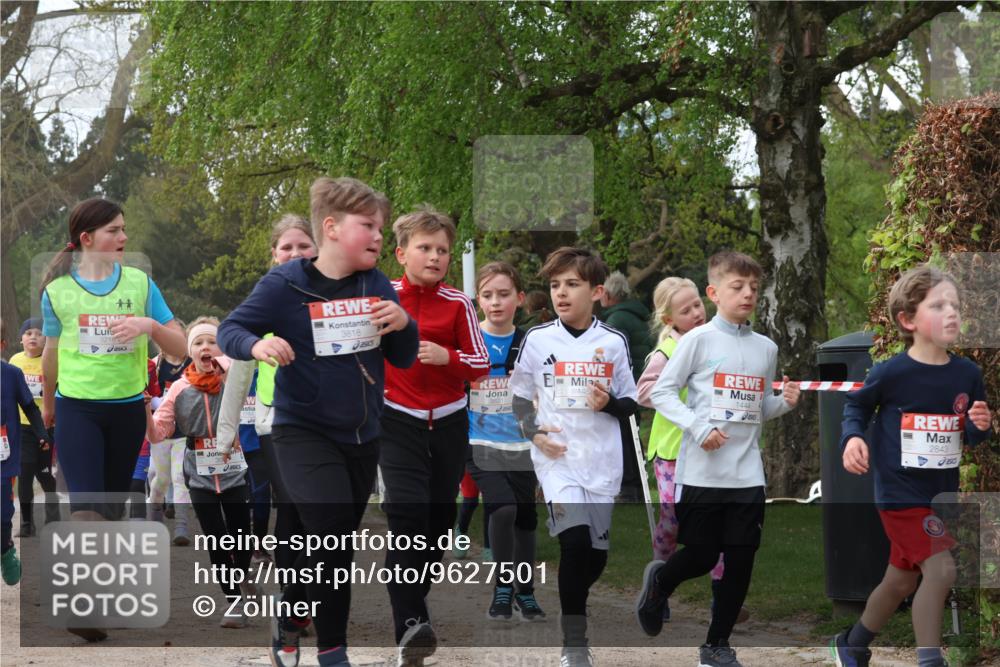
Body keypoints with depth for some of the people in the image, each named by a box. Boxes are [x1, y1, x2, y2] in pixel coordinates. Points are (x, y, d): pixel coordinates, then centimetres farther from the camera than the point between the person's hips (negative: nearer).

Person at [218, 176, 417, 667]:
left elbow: (402, 359, 4)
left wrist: (403, 325, -17)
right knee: (331, 532, -21)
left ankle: (291, 617, 39)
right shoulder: (284, 285, -14)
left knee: (338, 544, 15)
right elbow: (229, 330, -9)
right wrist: (256, 345, -30)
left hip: (361, 435, 6)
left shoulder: (377, 287, -2)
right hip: (303, 430, -5)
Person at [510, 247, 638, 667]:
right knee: (575, 540, -22)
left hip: (601, 462, 2)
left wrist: (610, 404, -14)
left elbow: (631, 404, 8)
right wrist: (533, 432, -7)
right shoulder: (537, 340, -1)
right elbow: (520, 396, 9)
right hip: (557, 458, -2)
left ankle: (570, 608, 39)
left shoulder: (613, 342, 1)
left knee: (596, 556, 7)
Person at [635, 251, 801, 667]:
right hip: (702, 472, -4)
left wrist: (784, 403, -2)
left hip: (748, 474, 4)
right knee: (701, 557, 2)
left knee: (740, 562, 2)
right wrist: (698, 427, -17)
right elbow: (662, 392, -5)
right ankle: (658, 582, 36)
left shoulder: (767, 348, 10)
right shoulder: (699, 339, -6)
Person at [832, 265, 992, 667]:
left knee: (901, 581, 19)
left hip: (942, 494, 6)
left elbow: (970, 438, 9)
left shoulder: (967, 374, -2)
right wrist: (853, 437, -16)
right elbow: (856, 405, 2)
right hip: (900, 492, -6)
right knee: (941, 570, -19)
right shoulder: (892, 373, -15)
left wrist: (980, 427, -13)